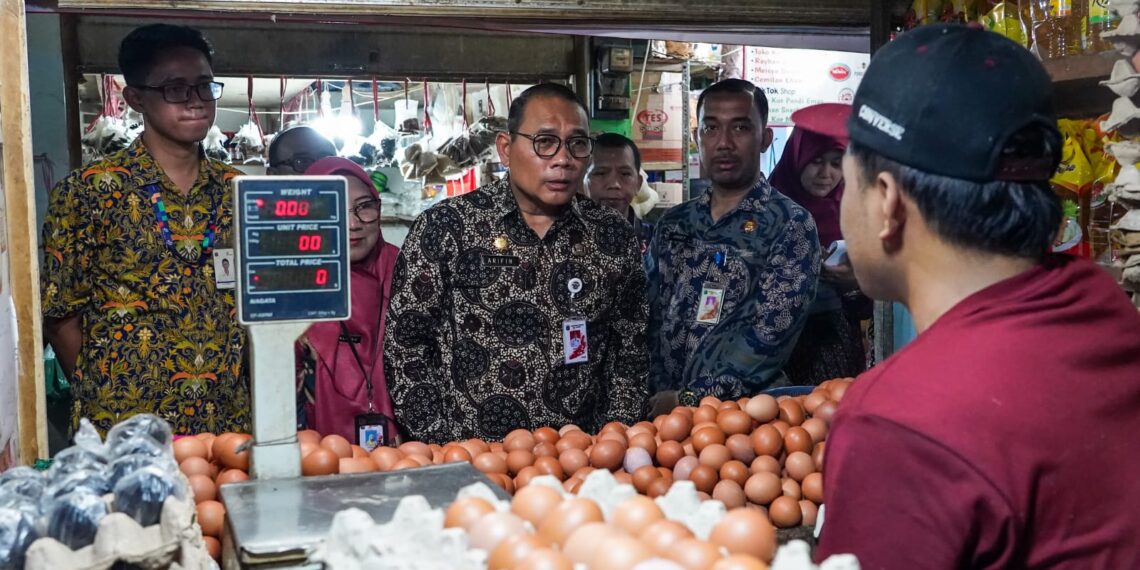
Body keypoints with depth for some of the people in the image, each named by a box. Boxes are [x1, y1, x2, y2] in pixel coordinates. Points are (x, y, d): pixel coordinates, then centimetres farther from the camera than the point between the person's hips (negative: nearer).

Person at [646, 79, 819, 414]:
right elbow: (651, 320, 10)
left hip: (746, 409, -3)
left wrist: (689, 399, -13)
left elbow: (770, 335, -12)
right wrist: (659, 398, -2)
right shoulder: (672, 225, 10)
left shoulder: (791, 225, -4)